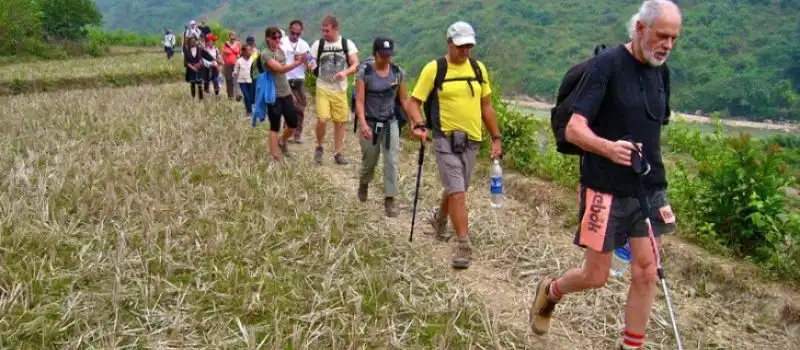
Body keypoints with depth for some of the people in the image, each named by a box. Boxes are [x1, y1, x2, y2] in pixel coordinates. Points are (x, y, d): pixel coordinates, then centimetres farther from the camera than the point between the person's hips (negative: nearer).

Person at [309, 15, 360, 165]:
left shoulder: (347, 44, -2)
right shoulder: (318, 44, 0)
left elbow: (355, 65, -4)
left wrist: (345, 72, -23)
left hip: (340, 90, 1)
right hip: (323, 88, -1)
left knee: (340, 122, 4)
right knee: (322, 120, -13)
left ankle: (338, 154, 15)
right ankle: (319, 147, 11)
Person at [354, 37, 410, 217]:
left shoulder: (398, 72, -3)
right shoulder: (365, 72, -11)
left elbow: (404, 99, 3)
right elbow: (359, 101, -14)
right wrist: (363, 124, -27)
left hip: (390, 123, 2)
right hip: (370, 123, -1)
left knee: (391, 161, -6)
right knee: (369, 161, 13)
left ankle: (390, 200, 3)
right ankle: (363, 184, 45)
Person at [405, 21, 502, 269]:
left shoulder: (478, 68, 6)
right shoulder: (434, 69, -7)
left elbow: (486, 105, 13)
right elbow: (414, 102, -5)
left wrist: (496, 138, 11)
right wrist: (417, 124, -24)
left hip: (472, 140, 5)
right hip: (446, 139, -5)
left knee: (455, 189, 19)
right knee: (457, 193, -12)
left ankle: (440, 220, 47)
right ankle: (464, 245, -6)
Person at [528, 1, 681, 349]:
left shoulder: (660, 71, 8)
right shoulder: (606, 64, -13)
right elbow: (574, 130, -20)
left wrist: (656, 177, 19)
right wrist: (608, 147, -38)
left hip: (649, 188, 6)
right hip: (605, 189, -6)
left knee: (646, 272, 3)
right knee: (595, 277, 3)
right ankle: (549, 291, 34)